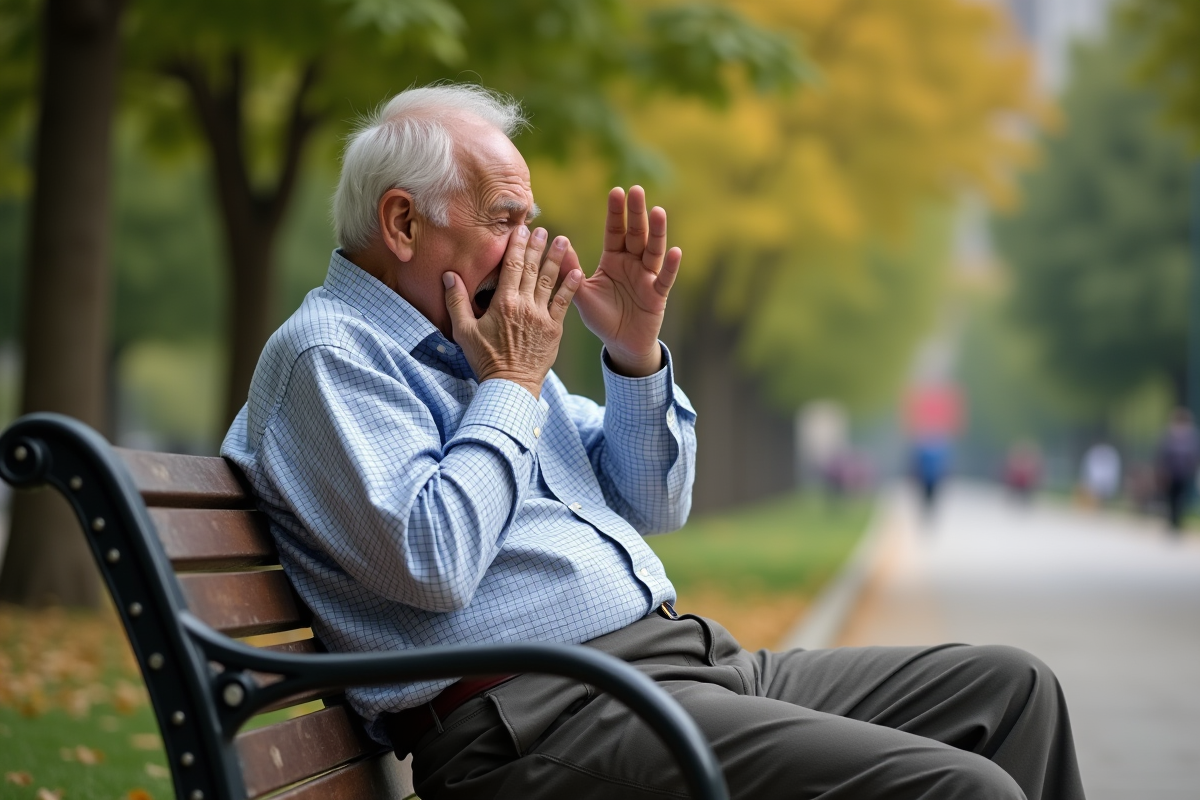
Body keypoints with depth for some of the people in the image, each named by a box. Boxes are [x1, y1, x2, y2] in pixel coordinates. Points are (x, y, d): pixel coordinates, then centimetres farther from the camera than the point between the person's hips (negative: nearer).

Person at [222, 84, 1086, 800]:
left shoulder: (490, 344, 21)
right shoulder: (326, 354, -6)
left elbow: (653, 506, 24)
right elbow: (434, 565, -21)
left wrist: (636, 352, 7)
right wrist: (513, 385, -8)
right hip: (544, 719, -9)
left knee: (1011, 688, 5)